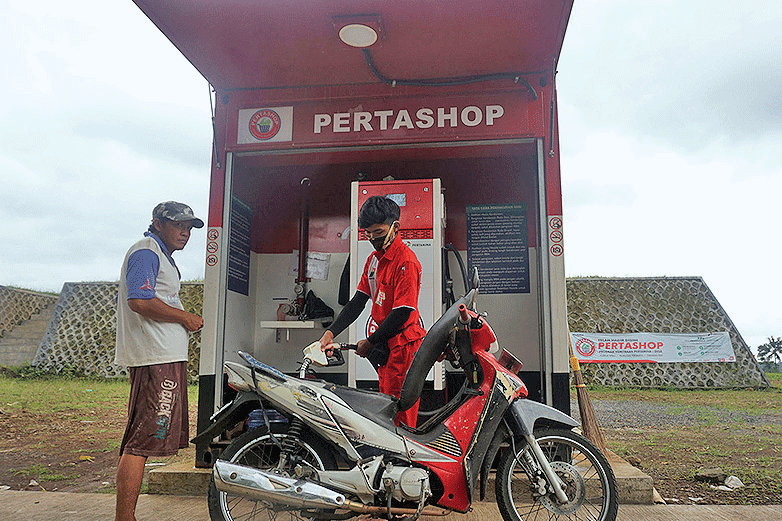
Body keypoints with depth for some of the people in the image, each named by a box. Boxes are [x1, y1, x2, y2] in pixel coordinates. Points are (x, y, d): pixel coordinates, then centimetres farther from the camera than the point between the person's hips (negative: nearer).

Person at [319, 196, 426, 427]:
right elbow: (358, 301, 11)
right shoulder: (374, 258, 13)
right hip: (384, 344, 9)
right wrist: (331, 332, 0)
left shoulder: (406, 261, -16)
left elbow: (402, 313, -20)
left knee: (398, 415, -6)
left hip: (404, 343, -9)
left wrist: (369, 342, -13)